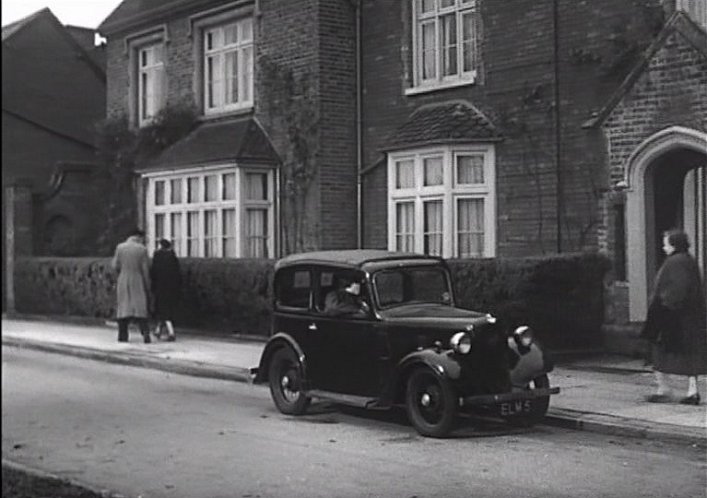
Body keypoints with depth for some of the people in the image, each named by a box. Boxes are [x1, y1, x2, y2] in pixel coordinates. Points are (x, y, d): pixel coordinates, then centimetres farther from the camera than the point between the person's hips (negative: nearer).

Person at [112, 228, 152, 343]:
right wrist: (147, 285, 3)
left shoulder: (120, 247, -1)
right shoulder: (142, 249, -7)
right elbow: (145, 269, -5)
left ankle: (122, 336, 9)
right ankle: (145, 332, -13)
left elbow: (115, 266, 0)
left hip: (123, 281, 2)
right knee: (140, 307, 1)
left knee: (123, 307, 9)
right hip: (138, 282, -2)